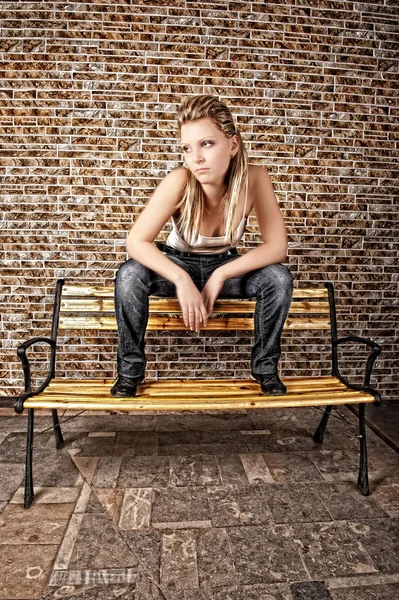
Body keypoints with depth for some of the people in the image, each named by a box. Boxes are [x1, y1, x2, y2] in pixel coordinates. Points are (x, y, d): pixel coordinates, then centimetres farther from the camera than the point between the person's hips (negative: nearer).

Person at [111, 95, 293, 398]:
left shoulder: (254, 178, -25)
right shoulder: (180, 182, -29)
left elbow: (277, 246, -25)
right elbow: (136, 242, -28)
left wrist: (220, 276, -29)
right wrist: (182, 281, -38)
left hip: (226, 266, 1)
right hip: (178, 265, -1)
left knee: (279, 278, -25)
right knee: (129, 275, -29)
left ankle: (266, 366, -1)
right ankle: (130, 369, -5)